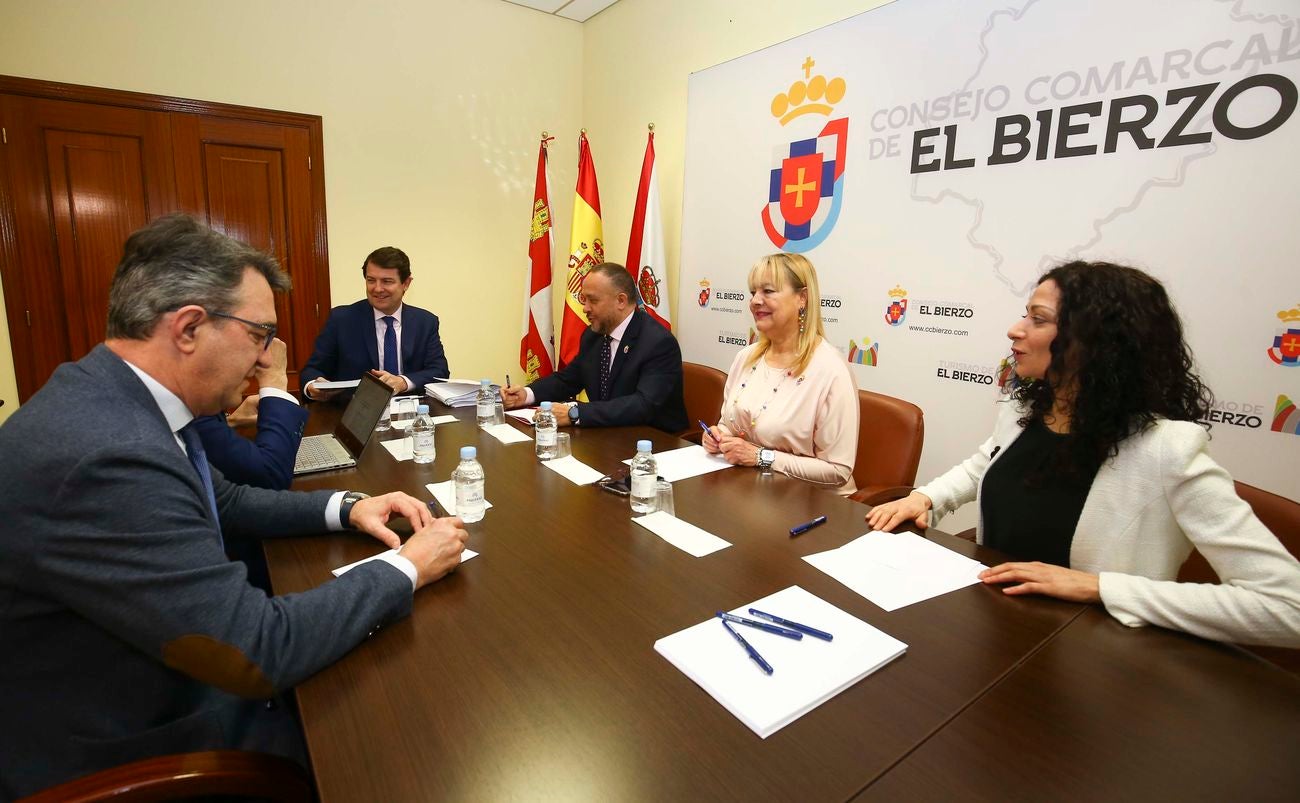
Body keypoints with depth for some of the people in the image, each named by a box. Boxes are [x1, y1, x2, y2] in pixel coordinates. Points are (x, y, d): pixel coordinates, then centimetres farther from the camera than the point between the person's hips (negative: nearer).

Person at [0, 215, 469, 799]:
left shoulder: (117, 399, -5)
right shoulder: (103, 457, -35)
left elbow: (225, 503, 11)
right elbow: (262, 652, -31)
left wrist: (345, 507, -2)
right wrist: (408, 567, -20)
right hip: (130, 750, -7)